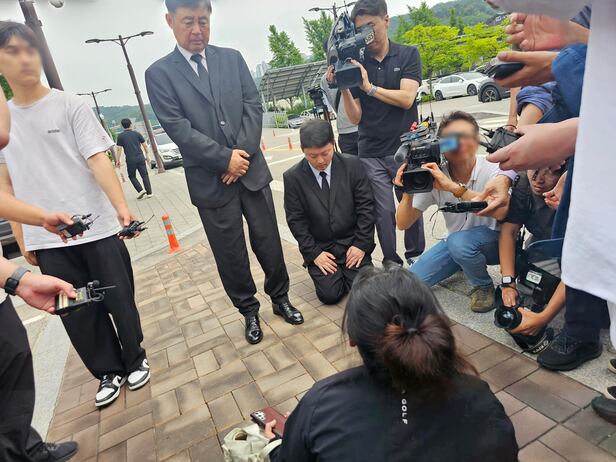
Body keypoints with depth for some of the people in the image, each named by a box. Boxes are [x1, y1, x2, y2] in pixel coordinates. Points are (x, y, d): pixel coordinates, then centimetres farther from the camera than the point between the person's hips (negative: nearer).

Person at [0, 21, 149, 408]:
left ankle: (135, 360, 30)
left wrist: (122, 207, -28)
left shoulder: (71, 106, -2)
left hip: (97, 228, -3)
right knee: (77, 313, 10)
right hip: (46, 239, 4)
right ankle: (109, 372, 29)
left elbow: (98, 160, -13)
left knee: (120, 301, 6)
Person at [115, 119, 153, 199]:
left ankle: (140, 190, -4)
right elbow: (145, 145, 7)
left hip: (130, 160, -1)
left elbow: (119, 149, -3)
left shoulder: (120, 136, 0)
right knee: (145, 175, 7)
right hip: (140, 158, 2)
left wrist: (118, 160, 4)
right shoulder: (137, 134, 5)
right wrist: (146, 154, 21)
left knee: (132, 176, 13)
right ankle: (149, 193, 2)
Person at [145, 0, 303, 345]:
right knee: (230, 252, 8)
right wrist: (225, 159, -14)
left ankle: (280, 297, 31)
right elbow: (177, 127, -9)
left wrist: (242, 154, -10)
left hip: (251, 169, 2)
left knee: (268, 240, 9)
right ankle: (249, 310, 28)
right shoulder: (159, 73, 0)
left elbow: (254, 106, 2)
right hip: (210, 180, -2)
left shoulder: (232, 58, 9)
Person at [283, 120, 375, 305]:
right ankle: (334, 272, 20)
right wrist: (313, 253, -10)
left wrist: (361, 244, -9)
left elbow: (366, 206, -4)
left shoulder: (352, 165, -6)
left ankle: (346, 269, 19)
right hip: (319, 247, 0)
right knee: (330, 295, -13)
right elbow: (295, 220, -4)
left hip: (352, 242, 1)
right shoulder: (293, 177, -8)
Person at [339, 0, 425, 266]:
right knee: (384, 212, -2)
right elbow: (355, 118, 0)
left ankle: (416, 258, 26)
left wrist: (369, 87, -16)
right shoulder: (354, 64, 5)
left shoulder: (408, 55, 4)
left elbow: (406, 99, -11)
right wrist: (344, 88, -15)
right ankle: (392, 264, 14)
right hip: (371, 155, 0)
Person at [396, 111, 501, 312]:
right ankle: (464, 263, 19)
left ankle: (484, 286, -3)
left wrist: (454, 187, -45)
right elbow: (403, 224, -12)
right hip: (456, 241, 4)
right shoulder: (433, 176, -13)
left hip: (494, 241, -4)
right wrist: (408, 192, -31)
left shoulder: (492, 170, -20)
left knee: (459, 241, -35)